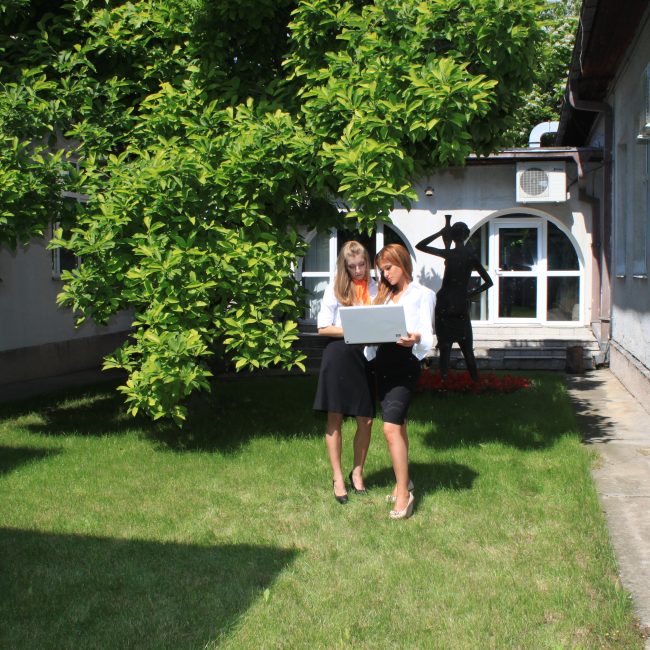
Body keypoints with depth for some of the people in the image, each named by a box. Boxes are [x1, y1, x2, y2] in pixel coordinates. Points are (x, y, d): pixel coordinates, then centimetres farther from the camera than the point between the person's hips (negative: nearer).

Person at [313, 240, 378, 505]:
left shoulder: (375, 289, 5)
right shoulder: (335, 289, 0)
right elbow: (323, 328, -3)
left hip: (367, 356, 2)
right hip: (339, 356, -2)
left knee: (366, 420, 5)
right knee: (335, 418, 5)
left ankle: (357, 473, 24)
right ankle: (338, 477, 15)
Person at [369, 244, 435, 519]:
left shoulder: (422, 294, 0)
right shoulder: (384, 295, 18)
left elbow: (427, 335, -8)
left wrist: (416, 339, -29)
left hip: (405, 363, -6)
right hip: (382, 361, 6)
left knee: (391, 427, -16)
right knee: (398, 424, 13)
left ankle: (403, 492, -11)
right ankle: (404, 480, 24)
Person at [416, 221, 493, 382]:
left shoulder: (449, 254, -7)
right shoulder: (472, 256, 3)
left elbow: (419, 246, -1)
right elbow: (488, 282, 7)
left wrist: (441, 232, 1)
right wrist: (471, 294, 11)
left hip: (445, 303, -3)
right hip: (462, 305, 3)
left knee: (445, 346, 1)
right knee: (467, 348, 11)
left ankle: (444, 379, -1)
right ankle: (475, 380, 11)